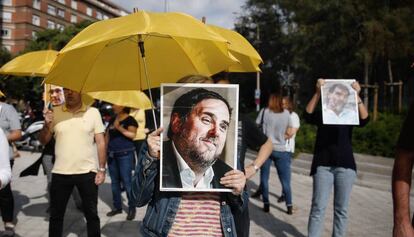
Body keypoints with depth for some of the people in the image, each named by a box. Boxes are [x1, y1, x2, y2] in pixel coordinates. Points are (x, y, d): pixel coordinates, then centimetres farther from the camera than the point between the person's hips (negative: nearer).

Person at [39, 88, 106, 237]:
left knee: (91, 213, 10)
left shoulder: (93, 112, -2)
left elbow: (101, 143, -1)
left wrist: (101, 169, -6)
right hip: (60, 172, 2)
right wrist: (47, 125, -12)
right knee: (56, 214, 14)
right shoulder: (55, 112, 4)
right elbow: (43, 141, 8)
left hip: (87, 172, -2)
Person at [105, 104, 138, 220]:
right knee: (114, 181, 11)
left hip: (125, 154, -7)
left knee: (127, 182, -7)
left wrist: (119, 128, -21)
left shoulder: (130, 120, -4)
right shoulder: (112, 120, 15)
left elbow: (132, 134, -17)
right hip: (112, 154, 7)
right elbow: (107, 136, 18)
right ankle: (117, 206, 22)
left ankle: (131, 208, 3)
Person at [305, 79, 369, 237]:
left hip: (345, 166, 2)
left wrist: (357, 96, -24)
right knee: (318, 208, -2)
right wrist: (318, 92, -27)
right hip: (323, 166, -1)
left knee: (341, 209, 10)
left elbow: (364, 119, -13)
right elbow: (308, 114, -16)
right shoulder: (322, 116, 3)